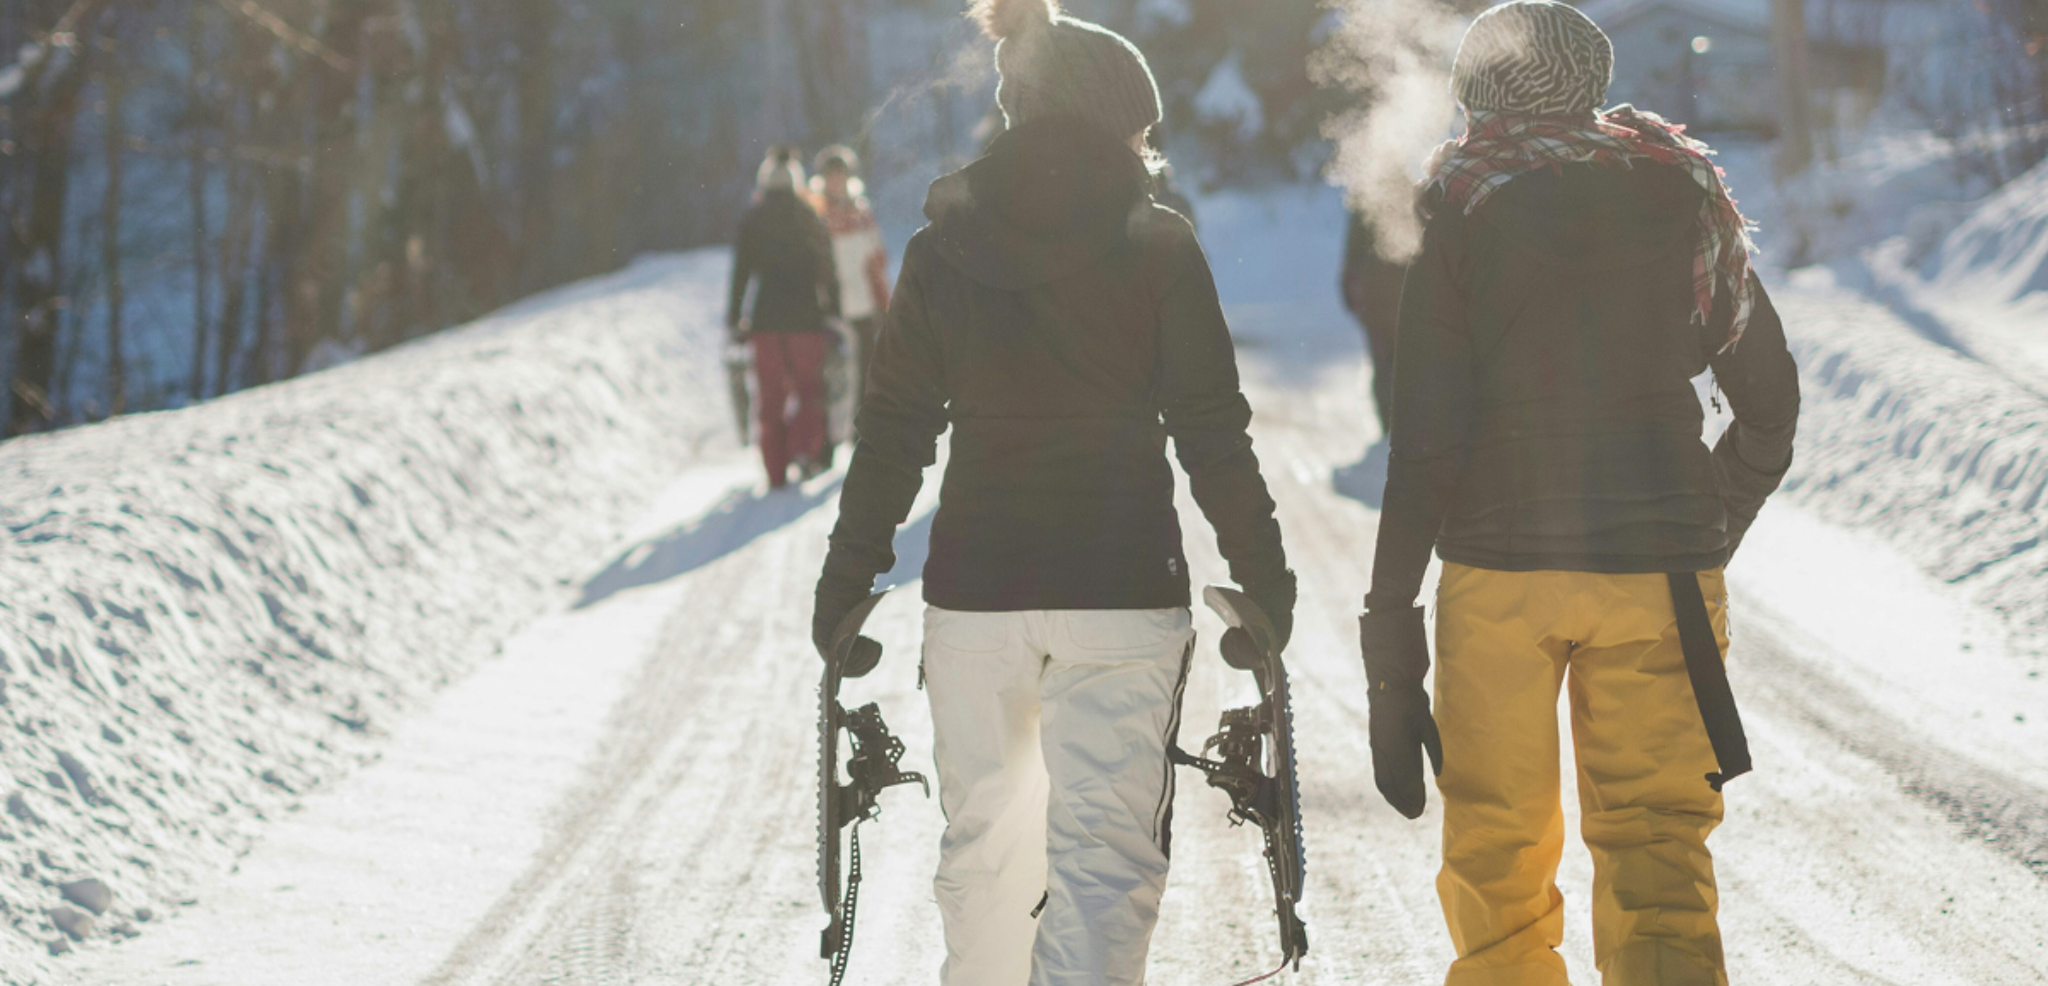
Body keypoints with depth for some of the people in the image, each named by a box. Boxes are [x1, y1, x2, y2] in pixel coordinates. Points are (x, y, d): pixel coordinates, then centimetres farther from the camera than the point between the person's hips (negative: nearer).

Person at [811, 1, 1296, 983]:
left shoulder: (941, 248, 3)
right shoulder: (1159, 245, -3)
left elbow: (892, 432, 4)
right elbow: (1213, 432, -3)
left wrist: (846, 584, 11)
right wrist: (1263, 575, 6)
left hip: (974, 583, 3)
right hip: (1122, 586, -3)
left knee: (981, 832, 18)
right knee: (1104, 848, -1)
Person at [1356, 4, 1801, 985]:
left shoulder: (1460, 213, 0)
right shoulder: (1684, 196, 8)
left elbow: (1426, 443, -5)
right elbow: (1770, 399, 15)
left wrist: (1390, 627, -3)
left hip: (1500, 565, -1)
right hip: (1661, 564, 2)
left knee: (1495, 849, 11)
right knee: (1656, 846, 2)